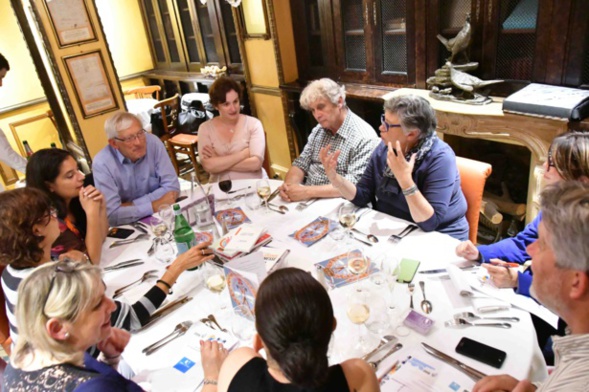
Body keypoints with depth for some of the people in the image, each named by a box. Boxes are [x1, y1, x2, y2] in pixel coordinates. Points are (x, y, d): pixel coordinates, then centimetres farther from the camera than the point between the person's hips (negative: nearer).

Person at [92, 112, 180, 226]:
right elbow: (111, 215, -22)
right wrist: (154, 206, -21)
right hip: (128, 227, -2)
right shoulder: (102, 163, -17)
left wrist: (132, 206, -16)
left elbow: (172, 187, -12)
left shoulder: (153, 143, -11)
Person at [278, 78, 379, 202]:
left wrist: (308, 191, -25)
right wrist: (289, 184, -10)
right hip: (307, 200, 7)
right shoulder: (318, 130, 10)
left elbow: (354, 186, -21)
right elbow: (301, 163, 11)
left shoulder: (364, 137, -14)